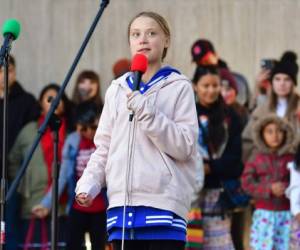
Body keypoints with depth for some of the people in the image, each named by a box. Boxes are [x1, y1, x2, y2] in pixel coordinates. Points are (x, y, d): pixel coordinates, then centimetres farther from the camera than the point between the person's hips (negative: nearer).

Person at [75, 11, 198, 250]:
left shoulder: (179, 87, 1)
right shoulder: (117, 90, 15)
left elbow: (184, 146, -8)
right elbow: (104, 148, 17)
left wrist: (145, 110, -15)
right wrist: (88, 183, 1)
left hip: (163, 202, -4)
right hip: (122, 203, 4)